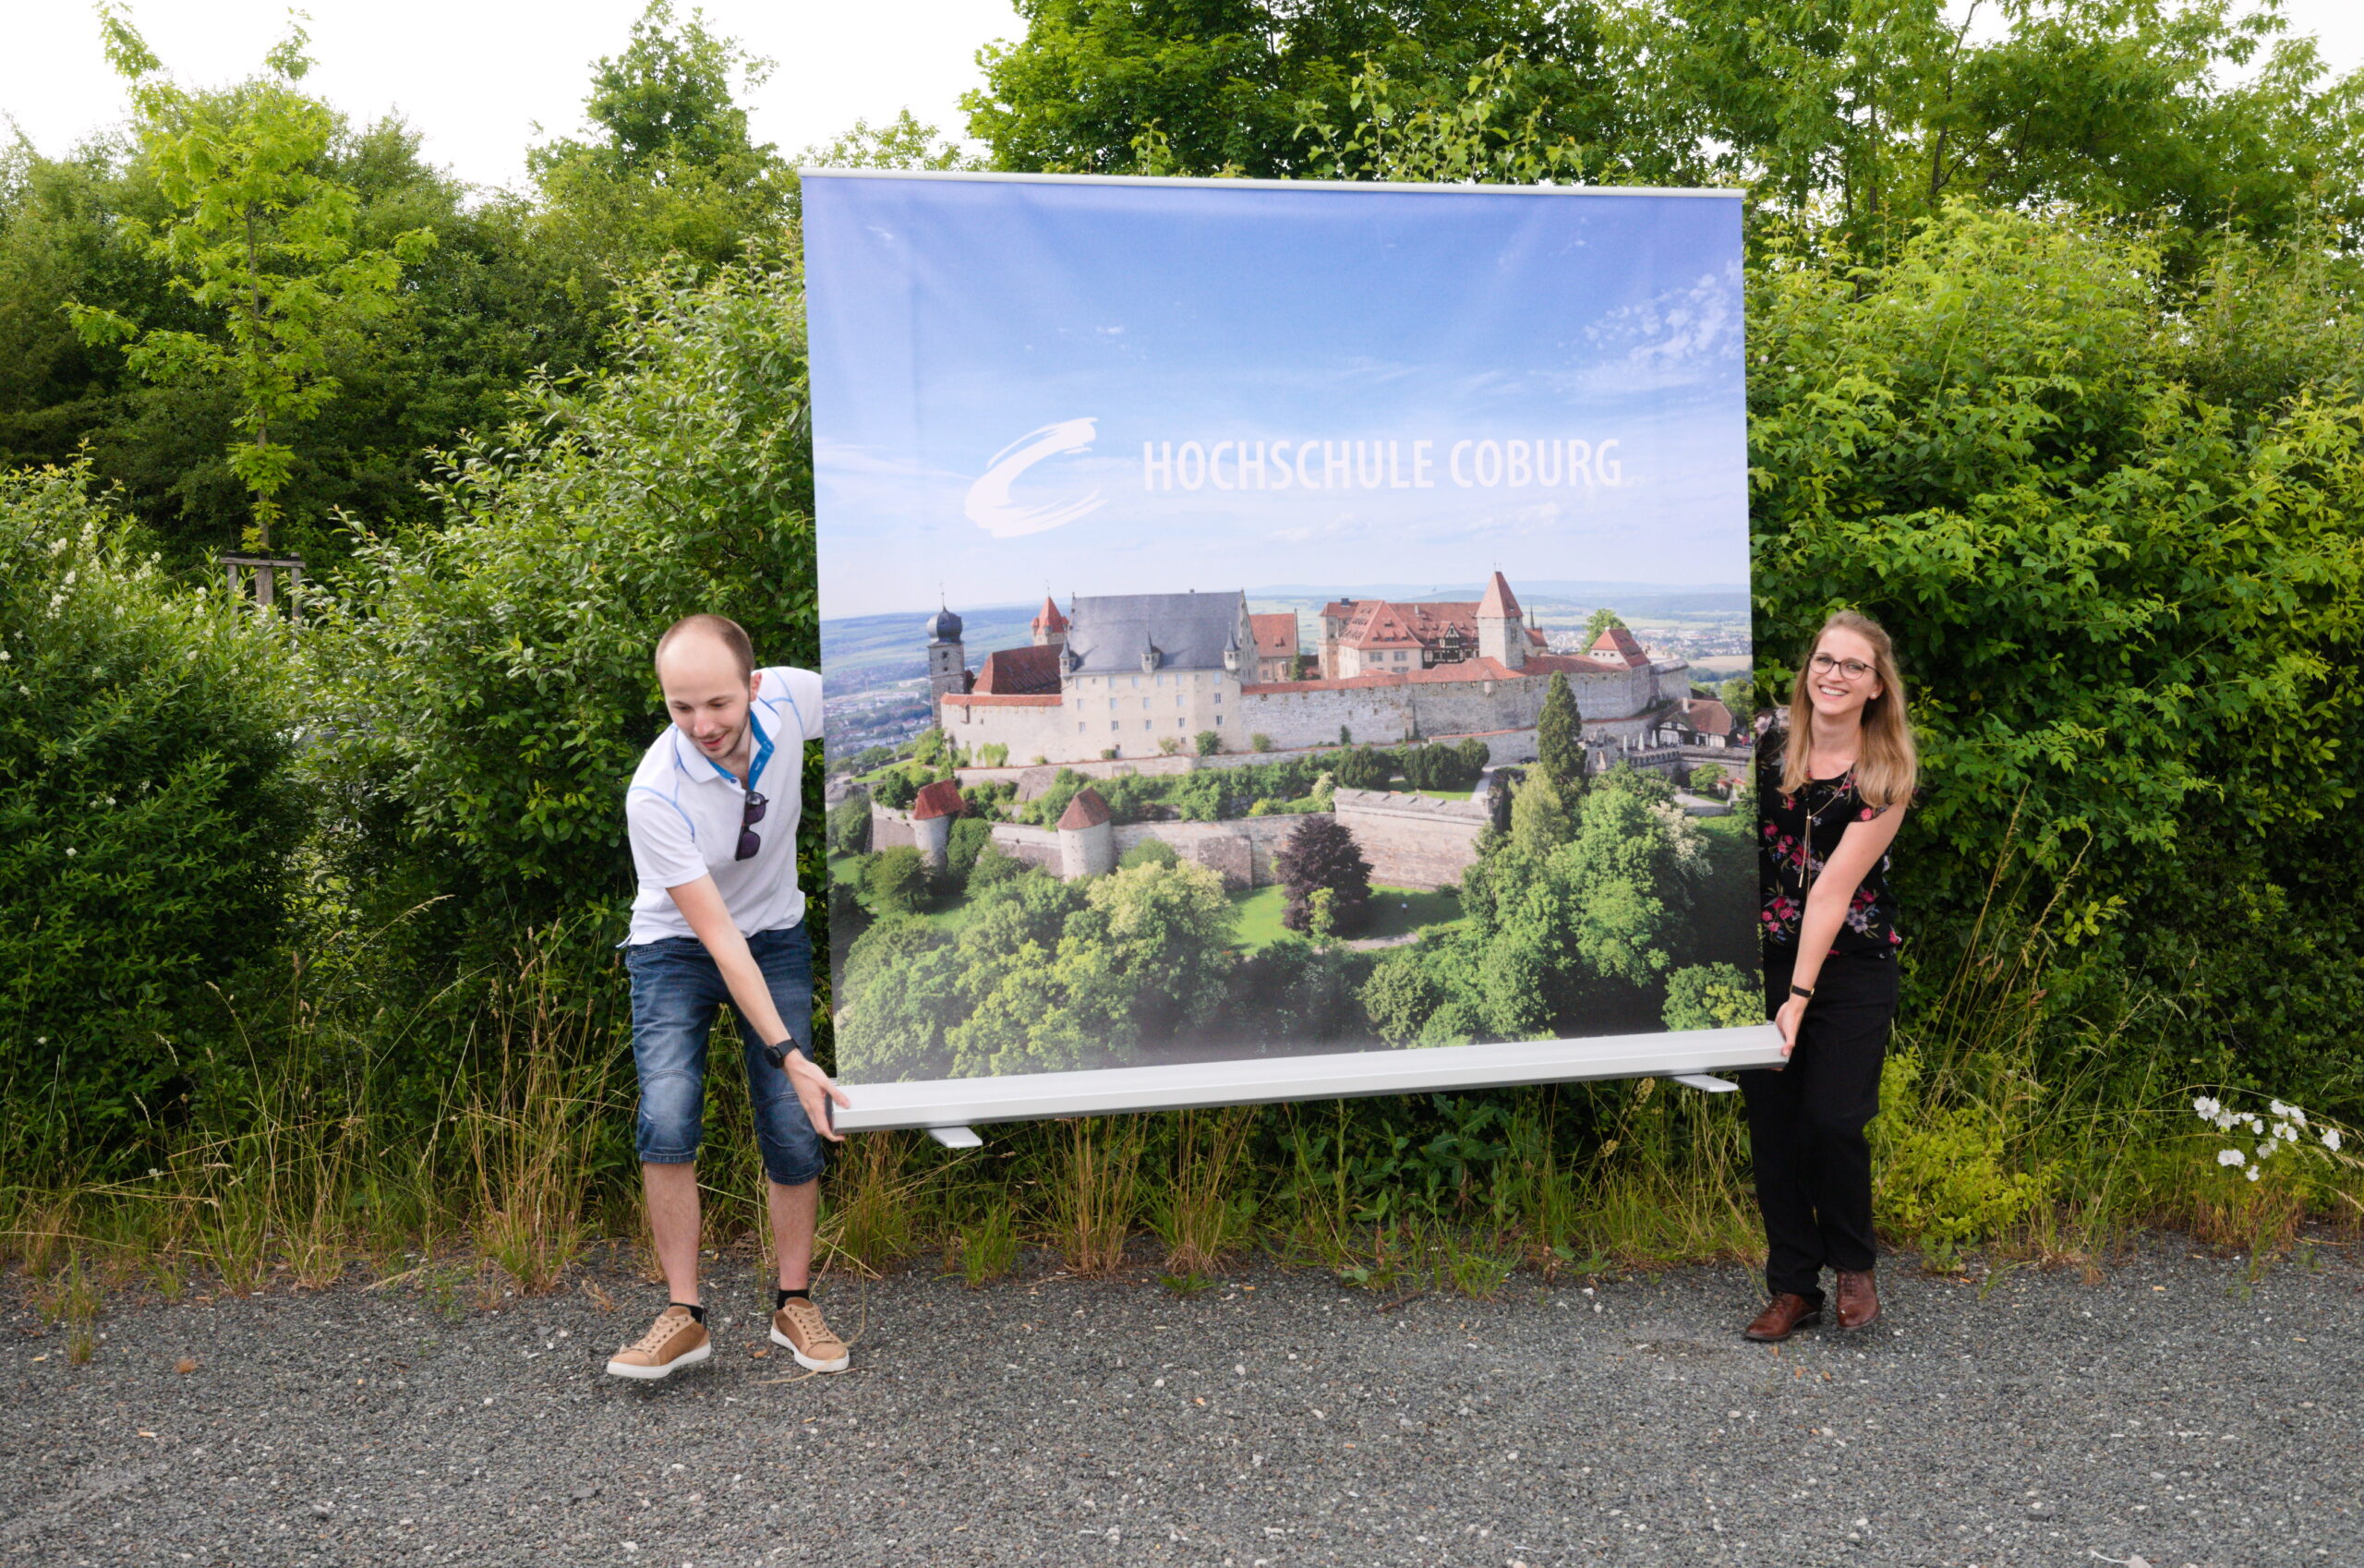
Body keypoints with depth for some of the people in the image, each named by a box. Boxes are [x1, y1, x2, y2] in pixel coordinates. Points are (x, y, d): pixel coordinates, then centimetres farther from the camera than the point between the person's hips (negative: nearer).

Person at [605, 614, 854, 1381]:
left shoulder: (790, 698, -22)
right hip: (677, 948, -3)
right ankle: (684, 1316, -4)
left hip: (777, 937, 3)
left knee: (796, 1131, -4)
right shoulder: (655, 794, -31)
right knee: (667, 1121, -20)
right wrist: (788, 1055, -31)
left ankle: (793, 1304, 14)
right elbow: (717, 937, -29)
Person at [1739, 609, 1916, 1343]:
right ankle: (1792, 1287, 19)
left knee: (1833, 1120, -8)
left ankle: (1854, 1268, 21)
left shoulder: (1885, 774, -7)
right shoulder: (1766, 750, 0)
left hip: (1850, 966, -2)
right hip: (1765, 959, 2)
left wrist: (1802, 993, -18)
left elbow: (1835, 885, -14)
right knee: (1771, 1123, 3)